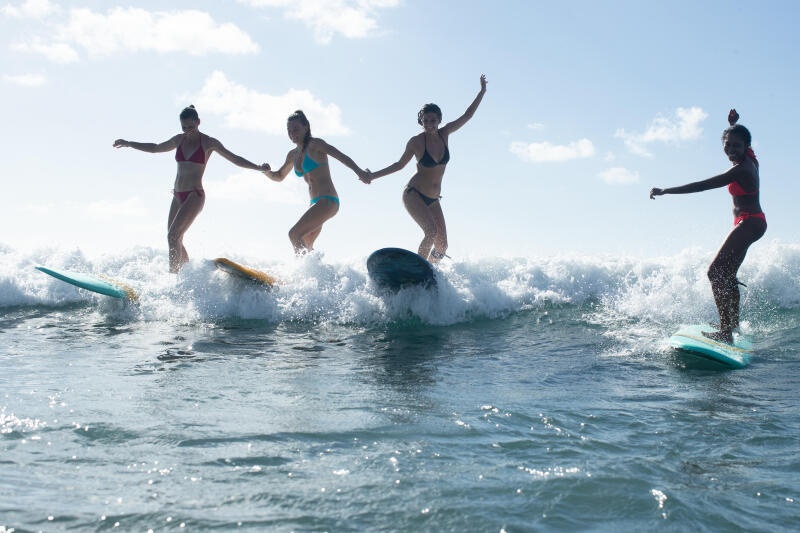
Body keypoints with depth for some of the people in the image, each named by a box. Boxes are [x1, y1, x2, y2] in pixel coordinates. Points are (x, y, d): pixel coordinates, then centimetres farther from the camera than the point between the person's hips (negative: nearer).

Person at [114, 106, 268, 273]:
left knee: (173, 236, -20)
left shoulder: (209, 143, -2)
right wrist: (129, 144, 34)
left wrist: (259, 168, -12)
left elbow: (235, 159, -1)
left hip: (195, 196, -7)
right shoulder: (179, 140, 13)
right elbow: (155, 148, 29)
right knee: (175, 240, 7)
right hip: (178, 196, 7)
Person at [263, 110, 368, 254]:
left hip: (327, 201, -9)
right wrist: (267, 172, 7)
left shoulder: (315, 144, -6)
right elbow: (279, 176, 30)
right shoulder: (293, 155, 17)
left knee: (294, 234, -20)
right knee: (305, 245, 18)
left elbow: (341, 156, -19)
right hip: (317, 204, 9)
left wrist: (358, 171, -37)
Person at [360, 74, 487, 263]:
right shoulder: (416, 142, -11)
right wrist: (374, 175, -2)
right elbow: (400, 164, 2)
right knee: (431, 232, -28)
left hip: (433, 200, 6)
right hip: (414, 195, -5)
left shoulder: (444, 134, 0)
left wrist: (482, 91, 10)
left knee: (442, 246, 0)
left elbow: (467, 115, 9)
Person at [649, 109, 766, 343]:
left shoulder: (740, 170, -23)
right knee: (727, 274, 23)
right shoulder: (750, 160, 5)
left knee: (716, 273, -18)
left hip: (748, 223, -11)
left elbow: (701, 186, -26)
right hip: (752, 223, 11)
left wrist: (664, 191, -23)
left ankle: (726, 331, -24)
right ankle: (733, 322, 39)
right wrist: (733, 124, 16)